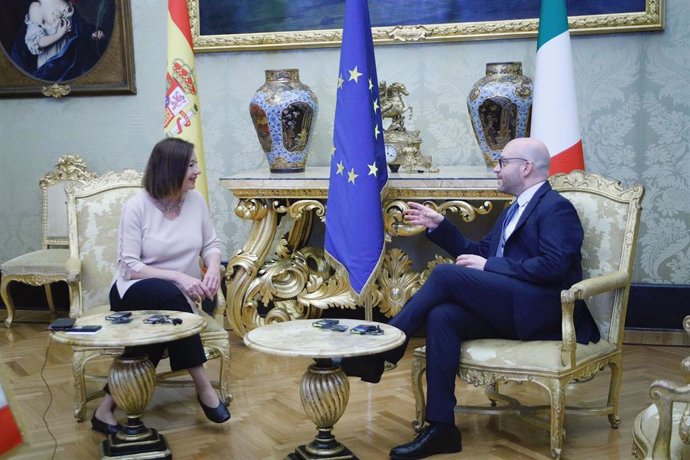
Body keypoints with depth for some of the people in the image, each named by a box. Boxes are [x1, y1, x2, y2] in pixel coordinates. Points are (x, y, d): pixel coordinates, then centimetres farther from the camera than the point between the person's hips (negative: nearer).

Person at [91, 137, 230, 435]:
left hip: (176, 297, 4)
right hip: (136, 293, -4)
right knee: (170, 294, -38)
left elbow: (211, 244, 9)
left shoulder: (195, 200, 0)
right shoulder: (136, 207, -13)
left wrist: (213, 268, -15)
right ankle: (203, 387, -31)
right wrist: (178, 277, -28)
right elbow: (130, 267, -16)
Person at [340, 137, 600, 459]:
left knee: (446, 275, -22)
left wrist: (488, 266, -15)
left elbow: (553, 267, -18)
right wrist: (439, 226, 17)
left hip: (542, 310, -8)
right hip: (508, 309, 8)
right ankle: (441, 427, -22)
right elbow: (478, 252, 28)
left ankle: (382, 351, -12)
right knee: (442, 316, -21)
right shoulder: (515, 211, 26)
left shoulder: (556, 208, -3)